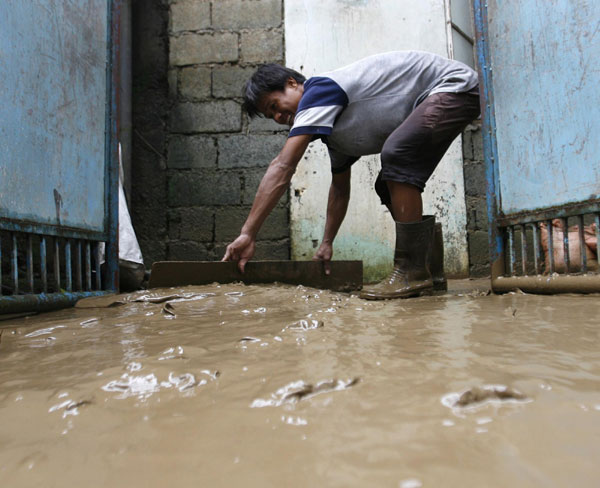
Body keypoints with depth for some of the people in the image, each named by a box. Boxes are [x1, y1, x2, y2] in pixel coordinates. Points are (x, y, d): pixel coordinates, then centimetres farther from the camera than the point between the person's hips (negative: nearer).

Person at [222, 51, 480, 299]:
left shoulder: (319, 90, -20)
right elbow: (340, 188, 16)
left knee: (395, 153, -29)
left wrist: (248, 233, -28)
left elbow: (282, 167, -28)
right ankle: (423, 269, 10)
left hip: (454, 84, -10)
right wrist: (326, 244, 15)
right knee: (389, 187, 6)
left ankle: (412, 273, -22)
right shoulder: (333, 126, 8)